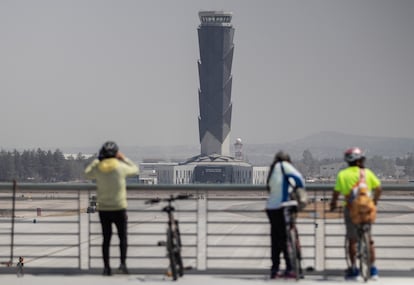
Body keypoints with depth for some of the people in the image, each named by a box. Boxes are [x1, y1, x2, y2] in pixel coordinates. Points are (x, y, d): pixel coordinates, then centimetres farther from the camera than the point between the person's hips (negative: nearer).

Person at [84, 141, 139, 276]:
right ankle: (123, 264, -5)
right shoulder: (121, 167, -10)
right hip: (119, 208, -2)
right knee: (122, 237, 9)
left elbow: (87, 173, 17)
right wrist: (123, 158, 16)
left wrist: (96, 160, 21)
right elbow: (135, 169, 9)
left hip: (103, 209, 2)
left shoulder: (97, 168, -5)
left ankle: (106, 267, 8)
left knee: (106, 239, 9)